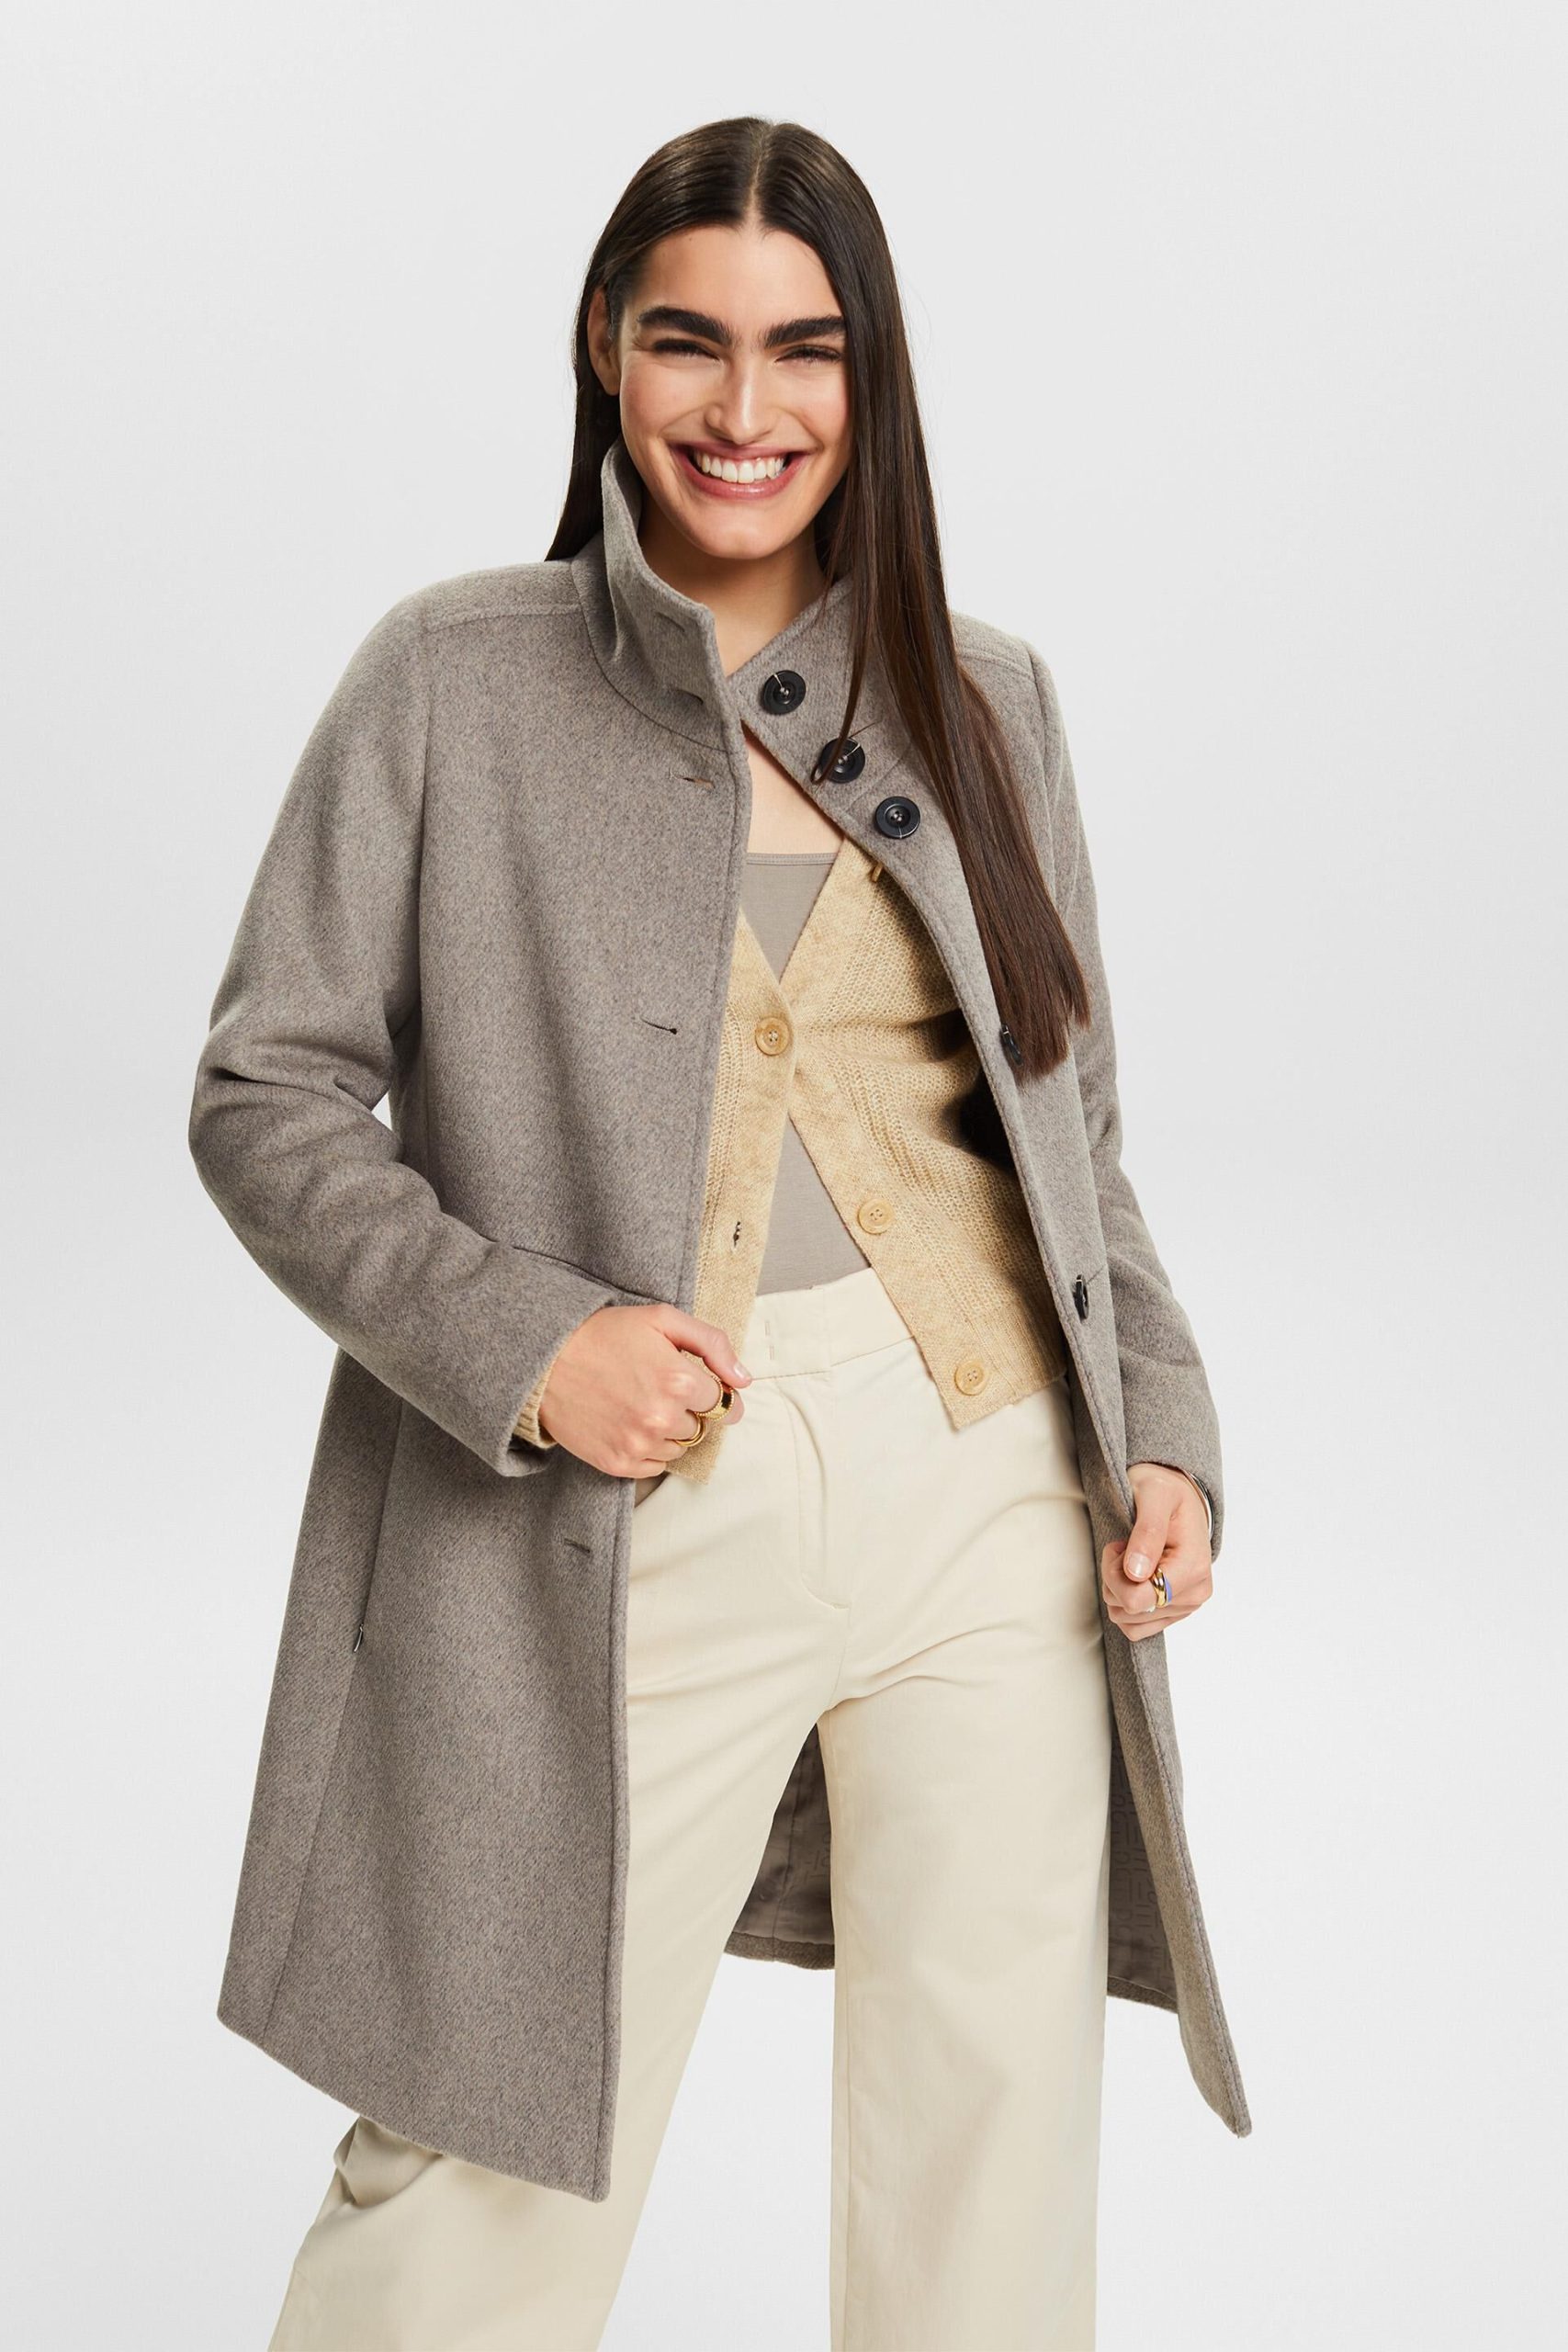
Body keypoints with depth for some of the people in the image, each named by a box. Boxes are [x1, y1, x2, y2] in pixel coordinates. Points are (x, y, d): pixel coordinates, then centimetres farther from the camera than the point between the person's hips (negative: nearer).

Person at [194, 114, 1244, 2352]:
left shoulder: (984, 697, 10)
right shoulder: (452, 678, 0)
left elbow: (1074, 1127, 15)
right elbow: (264, 1096, 0)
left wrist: (1161, 1431, 3)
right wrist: (509, 1334, -14)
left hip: (997, 1498, 4)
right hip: (640, 1527, -3)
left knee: (994, 2154, 11)